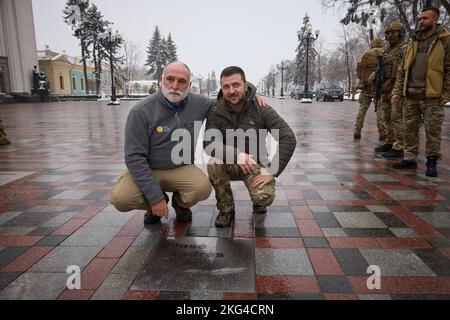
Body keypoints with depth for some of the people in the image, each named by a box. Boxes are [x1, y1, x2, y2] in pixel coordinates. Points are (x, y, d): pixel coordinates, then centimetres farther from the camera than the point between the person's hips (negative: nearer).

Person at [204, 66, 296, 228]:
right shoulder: (215, 112, -10)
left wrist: (272, 171, -26)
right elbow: (208, 143, -22)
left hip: (256, 164, -1)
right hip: (229, 164, 2)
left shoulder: (261, 110, -14)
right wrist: (237, 155, -38)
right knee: (214, 164, -31)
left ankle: (258, 203, 14)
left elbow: (288, 138, -19)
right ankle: (226, 209, -6)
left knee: (265, 198, -28)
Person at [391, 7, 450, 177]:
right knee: (410, 128, 8)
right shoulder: (412, 43, 15)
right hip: (411, 95, 5)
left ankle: (432, 161, 12)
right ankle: (410, 159, 17)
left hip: (432, 96, -5)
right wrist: (397, 91, 6)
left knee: (432, 130, 1)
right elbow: (402, 70, 15)